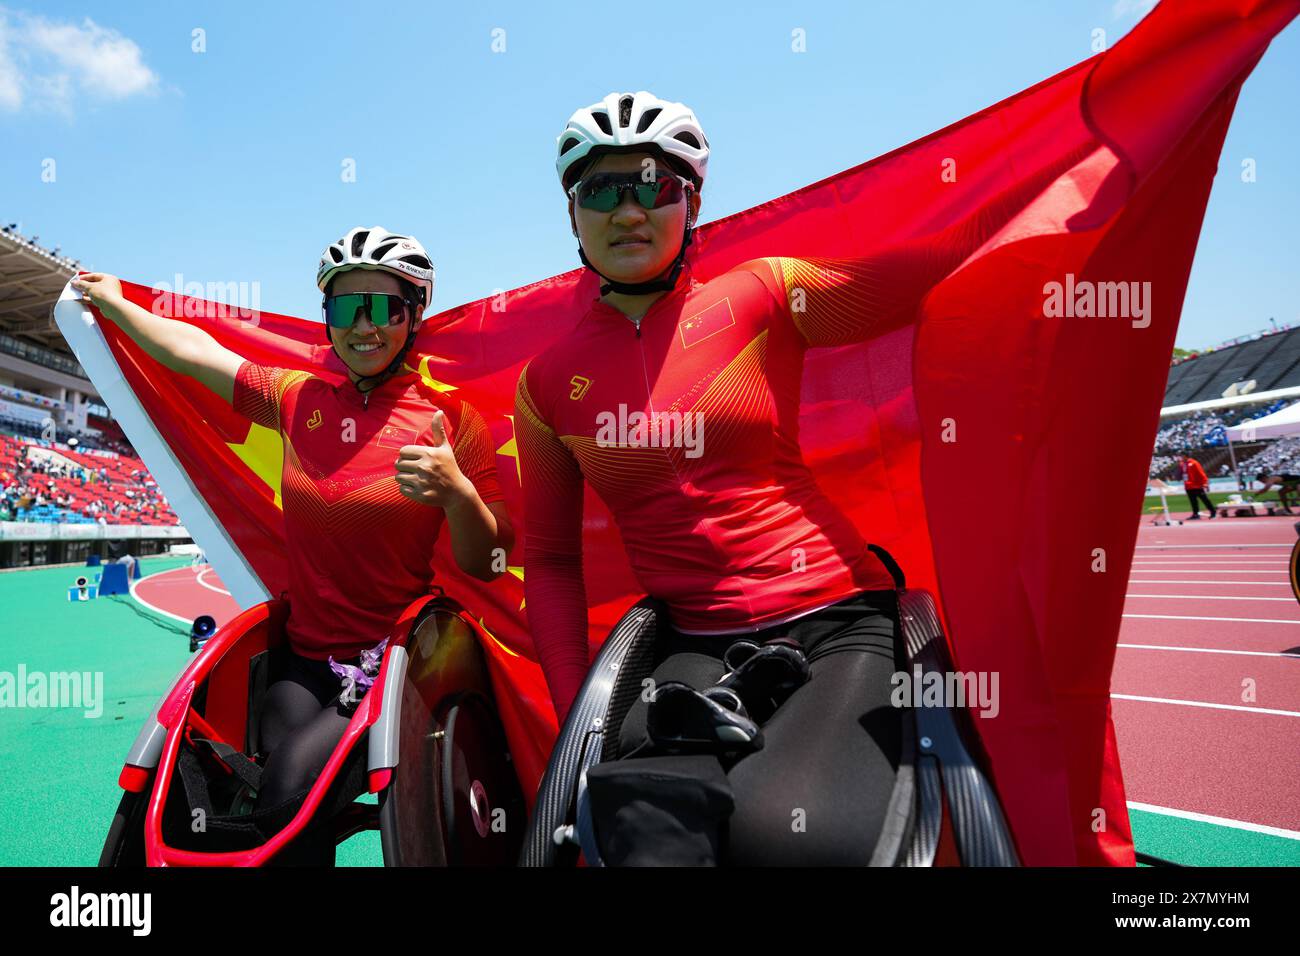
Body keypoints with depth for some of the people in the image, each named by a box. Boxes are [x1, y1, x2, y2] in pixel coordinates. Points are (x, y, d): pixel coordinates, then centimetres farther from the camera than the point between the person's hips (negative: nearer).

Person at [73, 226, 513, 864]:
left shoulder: (450, 416, -6)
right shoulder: (300, 398, 5)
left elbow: (487, 565, -6)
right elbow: (196, 351, 20)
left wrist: (458, 493, -25)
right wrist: (114, 304, 34)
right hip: (305, 660, 3)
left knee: (290, 787, -23)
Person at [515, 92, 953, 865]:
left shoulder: (761, 297, 0)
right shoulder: (548, 382, 7)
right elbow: (551, 560, 12)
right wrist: (578, 715, 4)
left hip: (840, 625, -1)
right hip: (697, 650, 2)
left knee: (781, 829, -29)